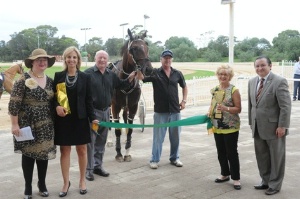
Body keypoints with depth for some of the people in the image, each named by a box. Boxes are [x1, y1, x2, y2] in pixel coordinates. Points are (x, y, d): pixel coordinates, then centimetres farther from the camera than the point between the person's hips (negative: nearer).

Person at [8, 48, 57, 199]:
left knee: (43, 154, 12)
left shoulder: (50, 81, 6)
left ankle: (42, 184, 29)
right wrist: (15, 125, -15)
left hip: (45, 126, 5)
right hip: (27, 125, -4)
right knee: (28, 154, 6)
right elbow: (13, 104, -13)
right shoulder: (23, 80, -11)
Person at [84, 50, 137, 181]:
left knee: (101, 141, 14)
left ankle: (98, 166, 27)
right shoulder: (88, 73, -9)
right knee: (90, 141, 0)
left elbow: (120, 85, 19)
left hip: (106, 111, 6)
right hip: (92, 111, -5)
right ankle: (89, 169, 11)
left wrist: (130, 78, 4)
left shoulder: (111, 75, 8)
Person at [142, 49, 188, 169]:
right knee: (158, 137, 4)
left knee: (175, 136, 12)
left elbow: (184, 87, 18)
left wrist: (184, 100, 8)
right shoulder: (154, 73, -4)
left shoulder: (177, 74, 5)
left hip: (175, 110, 3)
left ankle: (174, 158, 28)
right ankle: (154, 160, 16)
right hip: (160, 111, -3)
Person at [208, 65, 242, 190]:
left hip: (230, 128, -6)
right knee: (221, 152, 15)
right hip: (217, 127, 6)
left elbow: (238, 109, -10)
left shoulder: (234, 90, -9)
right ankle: (225, 174, 30)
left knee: (232, 153, 0)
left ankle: (236, 178, 11)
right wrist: (210, 112, -1)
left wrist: (226, 108, -26)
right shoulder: (215, 89, 8)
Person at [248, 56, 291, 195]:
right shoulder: (252, 82, 8)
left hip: (274, 127, -6)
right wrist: (251, 122, 12)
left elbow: (286, 106, -15)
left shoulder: (279, 81, -13)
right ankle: (265, 181, 30)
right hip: (258, 128, 6)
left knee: (276, 157, 8)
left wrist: (282, 126, -18)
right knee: (261, 157, 14)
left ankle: (275, 185, 22)